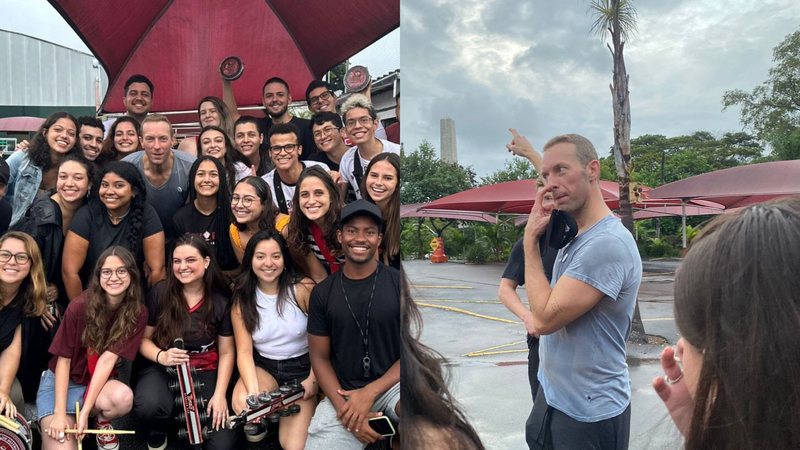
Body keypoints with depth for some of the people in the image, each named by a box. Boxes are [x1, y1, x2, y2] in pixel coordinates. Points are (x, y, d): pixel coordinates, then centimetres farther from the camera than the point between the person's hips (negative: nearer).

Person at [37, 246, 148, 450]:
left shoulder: (138, 313, -13)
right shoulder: (80, 305, -17)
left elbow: (108, 359, -18)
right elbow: (63, 359, -11)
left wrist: (85, 412, -24)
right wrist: (59, 414, -17)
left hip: (101, 382, 1)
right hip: (61, 382, -1)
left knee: (123, 397, -34)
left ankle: (102, 422, 1)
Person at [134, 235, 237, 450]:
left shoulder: (221, 301, -5)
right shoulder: (159, 293, -6)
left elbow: (226, 352, -1)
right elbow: (143, 338, 1)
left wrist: (220, 394, -11)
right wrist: (161, 356, -21)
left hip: (205, 373, 1)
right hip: (162, 369, 0)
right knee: (149, 406, -37)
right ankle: (159, 430, 3)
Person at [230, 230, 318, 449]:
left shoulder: (304, 289, -13)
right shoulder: (242, 300, -4)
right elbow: (244, 352, -9)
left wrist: (313, 379, -15)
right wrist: (253, 392, -25)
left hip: (302, 367, -2)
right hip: (262, 367, 2)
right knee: (242, 403, -30)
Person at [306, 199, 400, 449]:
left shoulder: (398, 284, -5)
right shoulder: (322, 293, 3)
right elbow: (320, 358, 6)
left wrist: (370, 393, -14)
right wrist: (345, 410, -9)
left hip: (391, 383, -3)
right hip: (342, 393, 3)